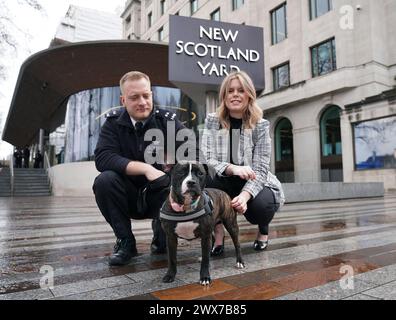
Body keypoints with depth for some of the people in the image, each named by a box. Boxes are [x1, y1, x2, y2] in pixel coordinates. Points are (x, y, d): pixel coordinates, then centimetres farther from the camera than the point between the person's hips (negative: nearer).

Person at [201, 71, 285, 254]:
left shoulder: (260, 125, -11)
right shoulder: (212, 121, -7)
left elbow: (260, 169, -17)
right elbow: (207, 160, -14)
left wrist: (245, 195, -35)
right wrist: (233, 169, -35)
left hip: (255, 184, 0)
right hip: (225, 182, 1)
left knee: (261, 204, -33)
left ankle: (263, 229, 9)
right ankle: (218, 230, -2)